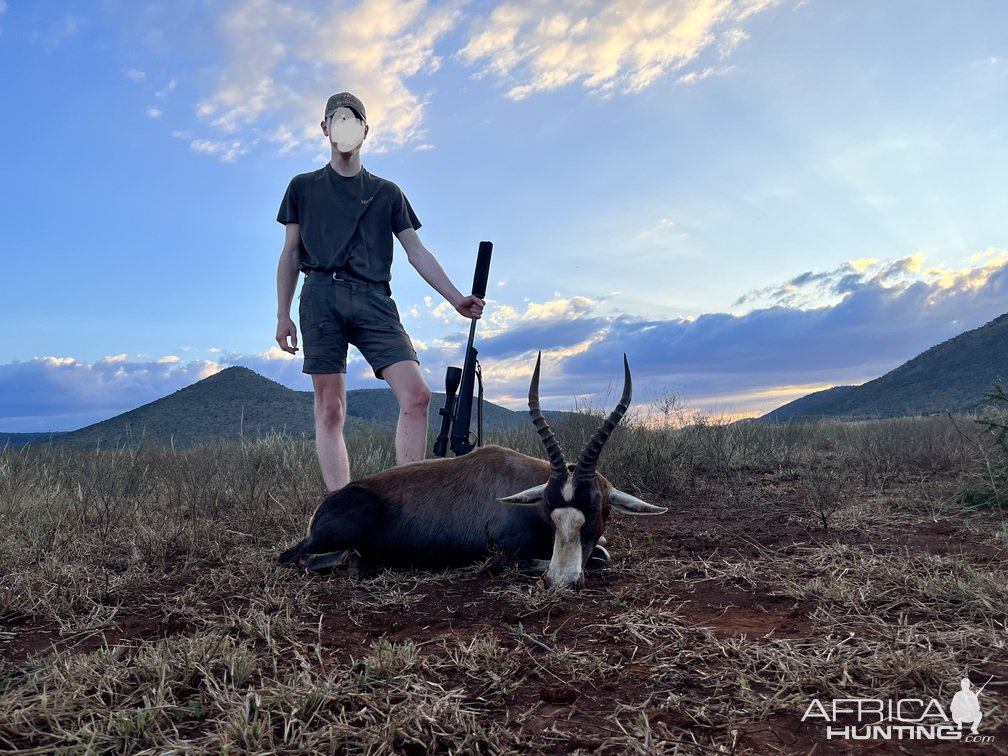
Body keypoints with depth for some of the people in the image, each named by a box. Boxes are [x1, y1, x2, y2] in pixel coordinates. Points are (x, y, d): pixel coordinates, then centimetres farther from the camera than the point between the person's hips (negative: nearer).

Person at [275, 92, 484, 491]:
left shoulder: (387, 192, 21)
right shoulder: (303, 187, 19)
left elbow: (417, 252, 14)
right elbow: (290, 254, 16)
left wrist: (456, 298, 3)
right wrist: (283, 314, 8)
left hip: (373, 298, 1)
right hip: (321, 296, -1)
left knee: (416, 394, -16)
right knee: (330, 410, -5)